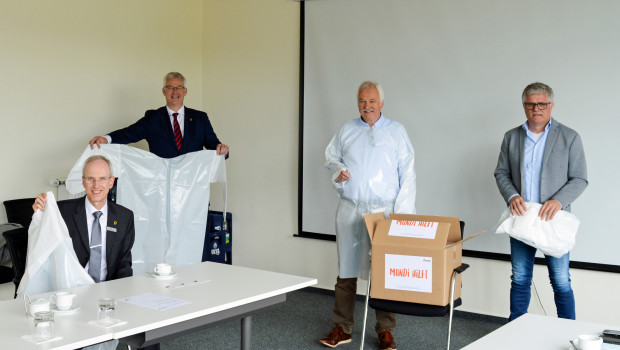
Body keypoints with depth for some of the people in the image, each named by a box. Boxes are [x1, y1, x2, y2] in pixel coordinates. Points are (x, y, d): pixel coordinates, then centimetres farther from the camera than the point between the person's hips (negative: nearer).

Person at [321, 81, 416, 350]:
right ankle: (342, 328, 15)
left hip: (384, 211, -2)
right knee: (346, 269, 5)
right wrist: (337, 170, -4)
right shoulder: (347, 130, 12)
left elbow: (407, 174, 2)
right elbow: (330, 156, 21)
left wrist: (402, 212, -7)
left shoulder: (396, 132, 5)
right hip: (349, 210, 2)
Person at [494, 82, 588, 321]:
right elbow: (501, 173, 10)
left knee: (561, 281, 2)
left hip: (553, 221, -3)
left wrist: (559, 201, -19)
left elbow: (580, 179, -2)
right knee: (520, 280, 11)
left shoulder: (569, 137, -1)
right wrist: (511, 196, -10)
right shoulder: (511, 137, 8)